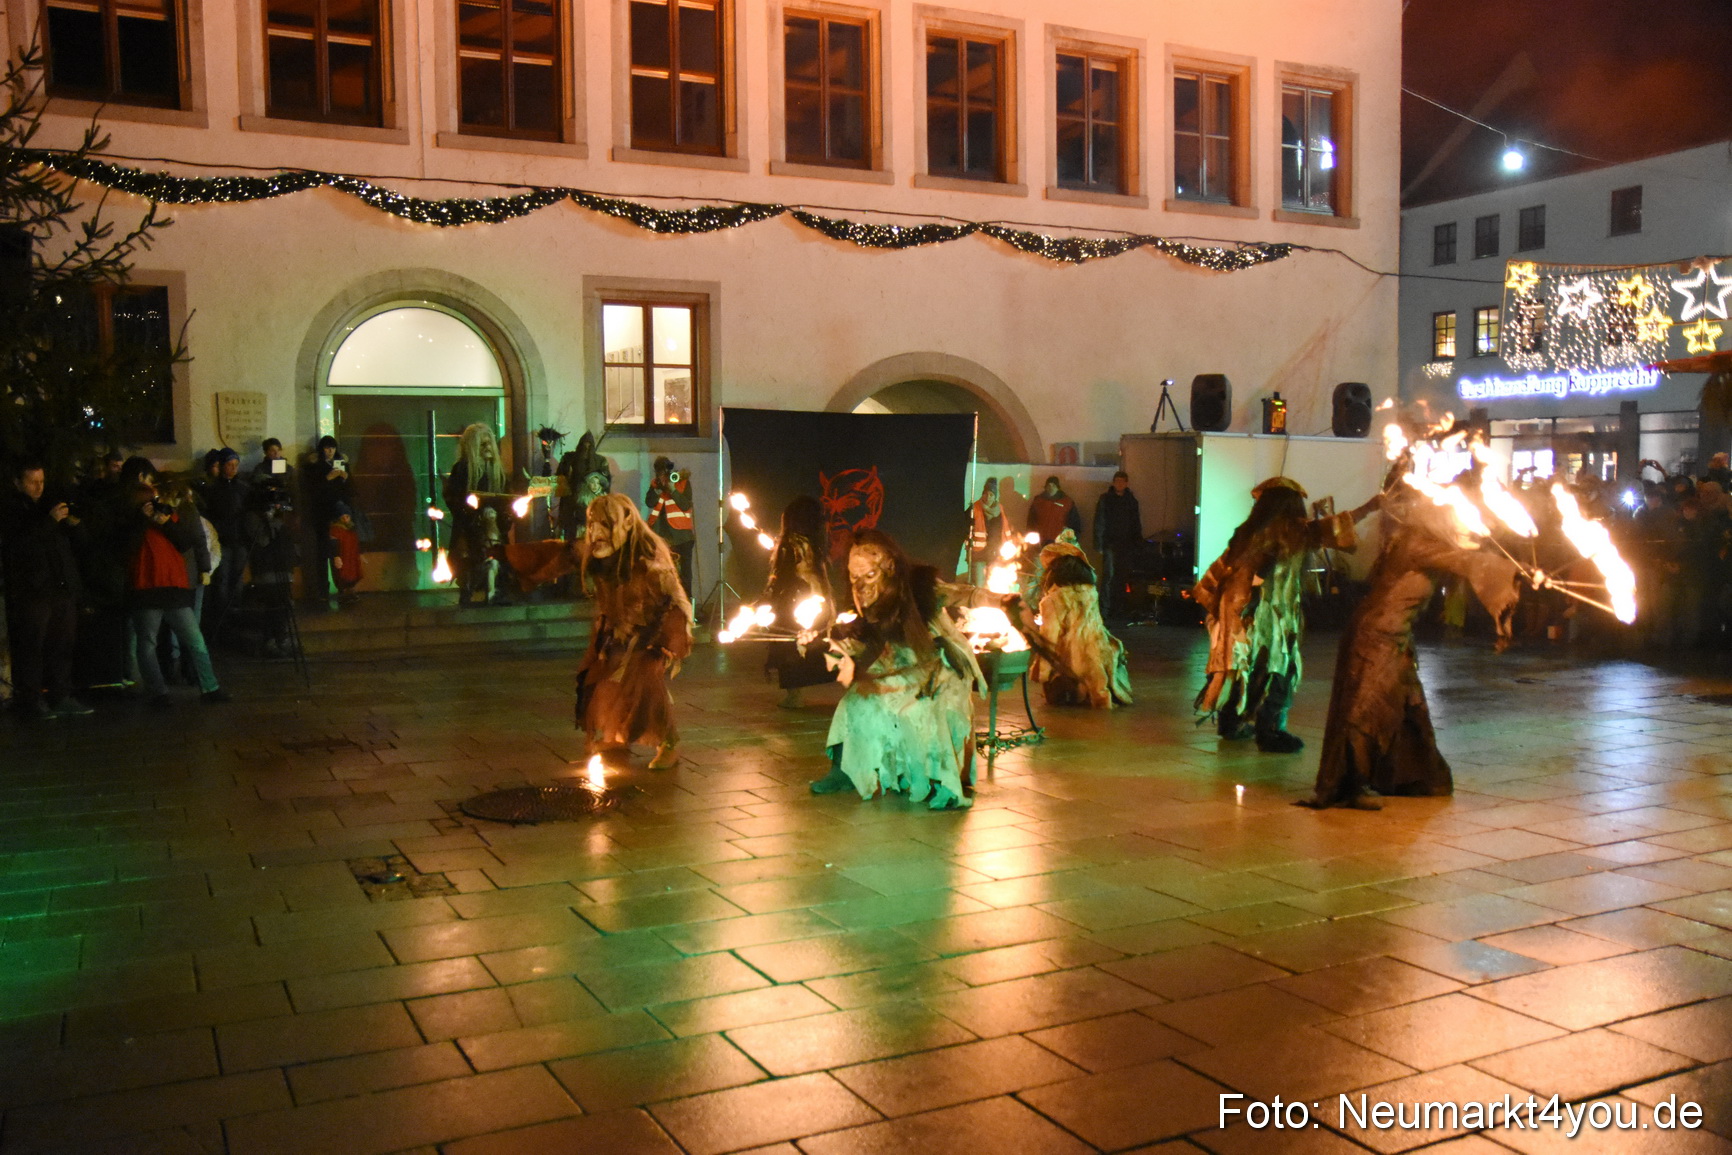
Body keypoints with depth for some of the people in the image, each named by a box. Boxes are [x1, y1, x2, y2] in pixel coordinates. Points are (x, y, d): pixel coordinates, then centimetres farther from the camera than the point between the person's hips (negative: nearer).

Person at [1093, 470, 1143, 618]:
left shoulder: (1131, 500, 10)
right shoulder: (1105, 499, 0)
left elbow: (1136, 524, 14)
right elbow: (1099, 523, -3)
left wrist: (1137, 544, 7)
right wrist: (1099, 544, -10)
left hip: (1126, 545, 3)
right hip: (1110, 544, -3)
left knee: (1123, 577, 4)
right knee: (1108, 575, -9)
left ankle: (1118, 608, 11)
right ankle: (1105, 608, -7)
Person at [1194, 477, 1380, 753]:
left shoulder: (1249, 531, 8)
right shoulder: (1291, 531, -9)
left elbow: (1223, 565, 11)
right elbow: (1336, 527, -5)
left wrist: (1202, 594, 19)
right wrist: (1369, 507, 5)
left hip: (1237, 611, 7)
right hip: (1269, 614, -7)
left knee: (1238, 665, 16)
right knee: (1274, 670, 1)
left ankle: (1229, 723, 25)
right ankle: (1269, 732, 2)